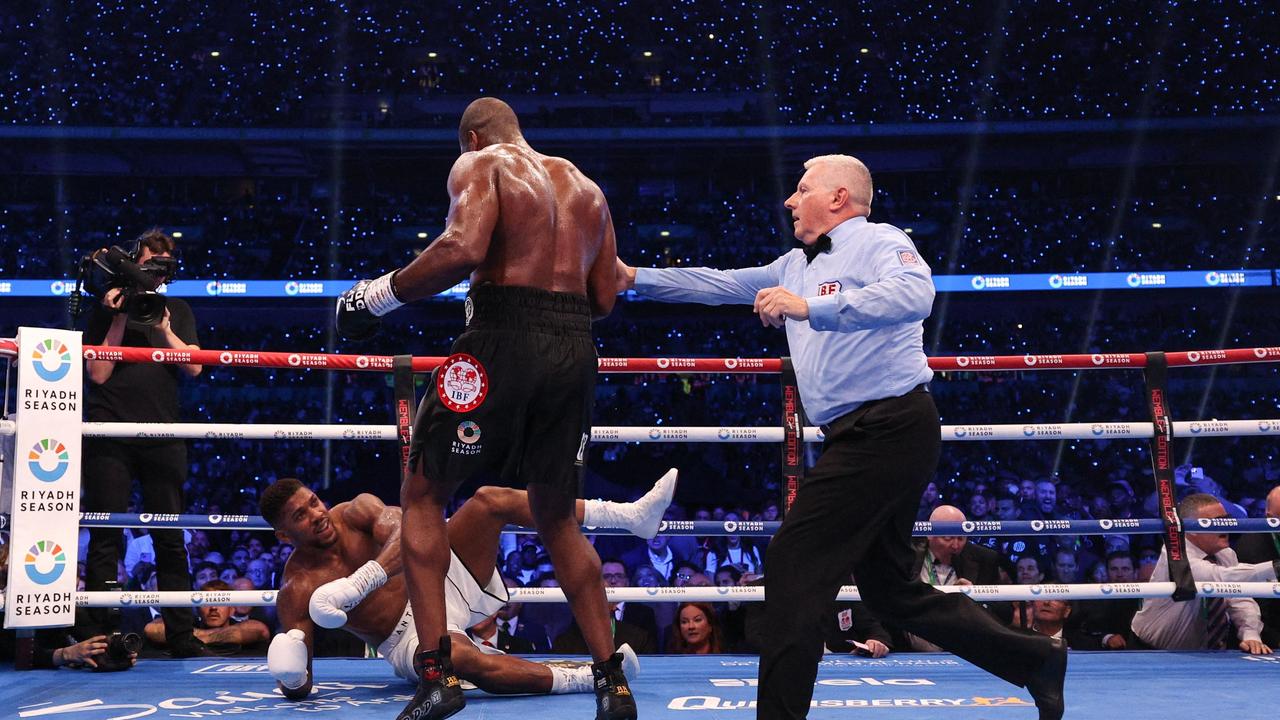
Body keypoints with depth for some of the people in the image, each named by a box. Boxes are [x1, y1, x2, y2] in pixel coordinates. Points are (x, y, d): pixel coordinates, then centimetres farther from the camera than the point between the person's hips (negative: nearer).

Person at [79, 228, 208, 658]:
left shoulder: (178, 312, 15)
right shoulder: (107, 308, 7)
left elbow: (193, 367, 2)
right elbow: (98, 373, -3)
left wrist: (163, 326, -9)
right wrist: (120, 319, -8)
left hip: (162, 436, 2)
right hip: (111, 433, -2)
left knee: (171, 538, 4)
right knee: (106, 538, -2)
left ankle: (181, 636, 8)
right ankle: (94, 637, 2)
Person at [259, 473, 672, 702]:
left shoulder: (356, 512, -1)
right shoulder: (296, 593, -11)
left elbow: (408, 533, -22)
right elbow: (298, 687, -11)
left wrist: (360, 582, -39)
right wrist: (290, 680, -37)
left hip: (439, 581, 5)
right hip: (412, 636, -5)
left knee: (490, 500, -16)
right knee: (459, 657, -43)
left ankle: (632, 514, -22)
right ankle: (582, 680, -39)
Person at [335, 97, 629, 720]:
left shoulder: (480, 165, 3)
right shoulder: (585, 187, 22)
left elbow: (464, 248, -17)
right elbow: (604, 299, 16)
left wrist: (379, 294, -8)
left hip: (504, 343, -6)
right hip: (576, 353, 6)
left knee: (422, 494, 9)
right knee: (556, 516, 19)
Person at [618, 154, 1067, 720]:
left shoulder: (878, 242, -6)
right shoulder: (796, 265, 21)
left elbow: (915, 293, -27)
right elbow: (720, 284, 25)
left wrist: (810, 308, -32)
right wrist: (637, 279, 19)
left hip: (887, 429, -10)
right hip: (863, 437, 10)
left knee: (794, 563, -12)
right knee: (889, 587, 13)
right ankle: (1034, 658, 20)